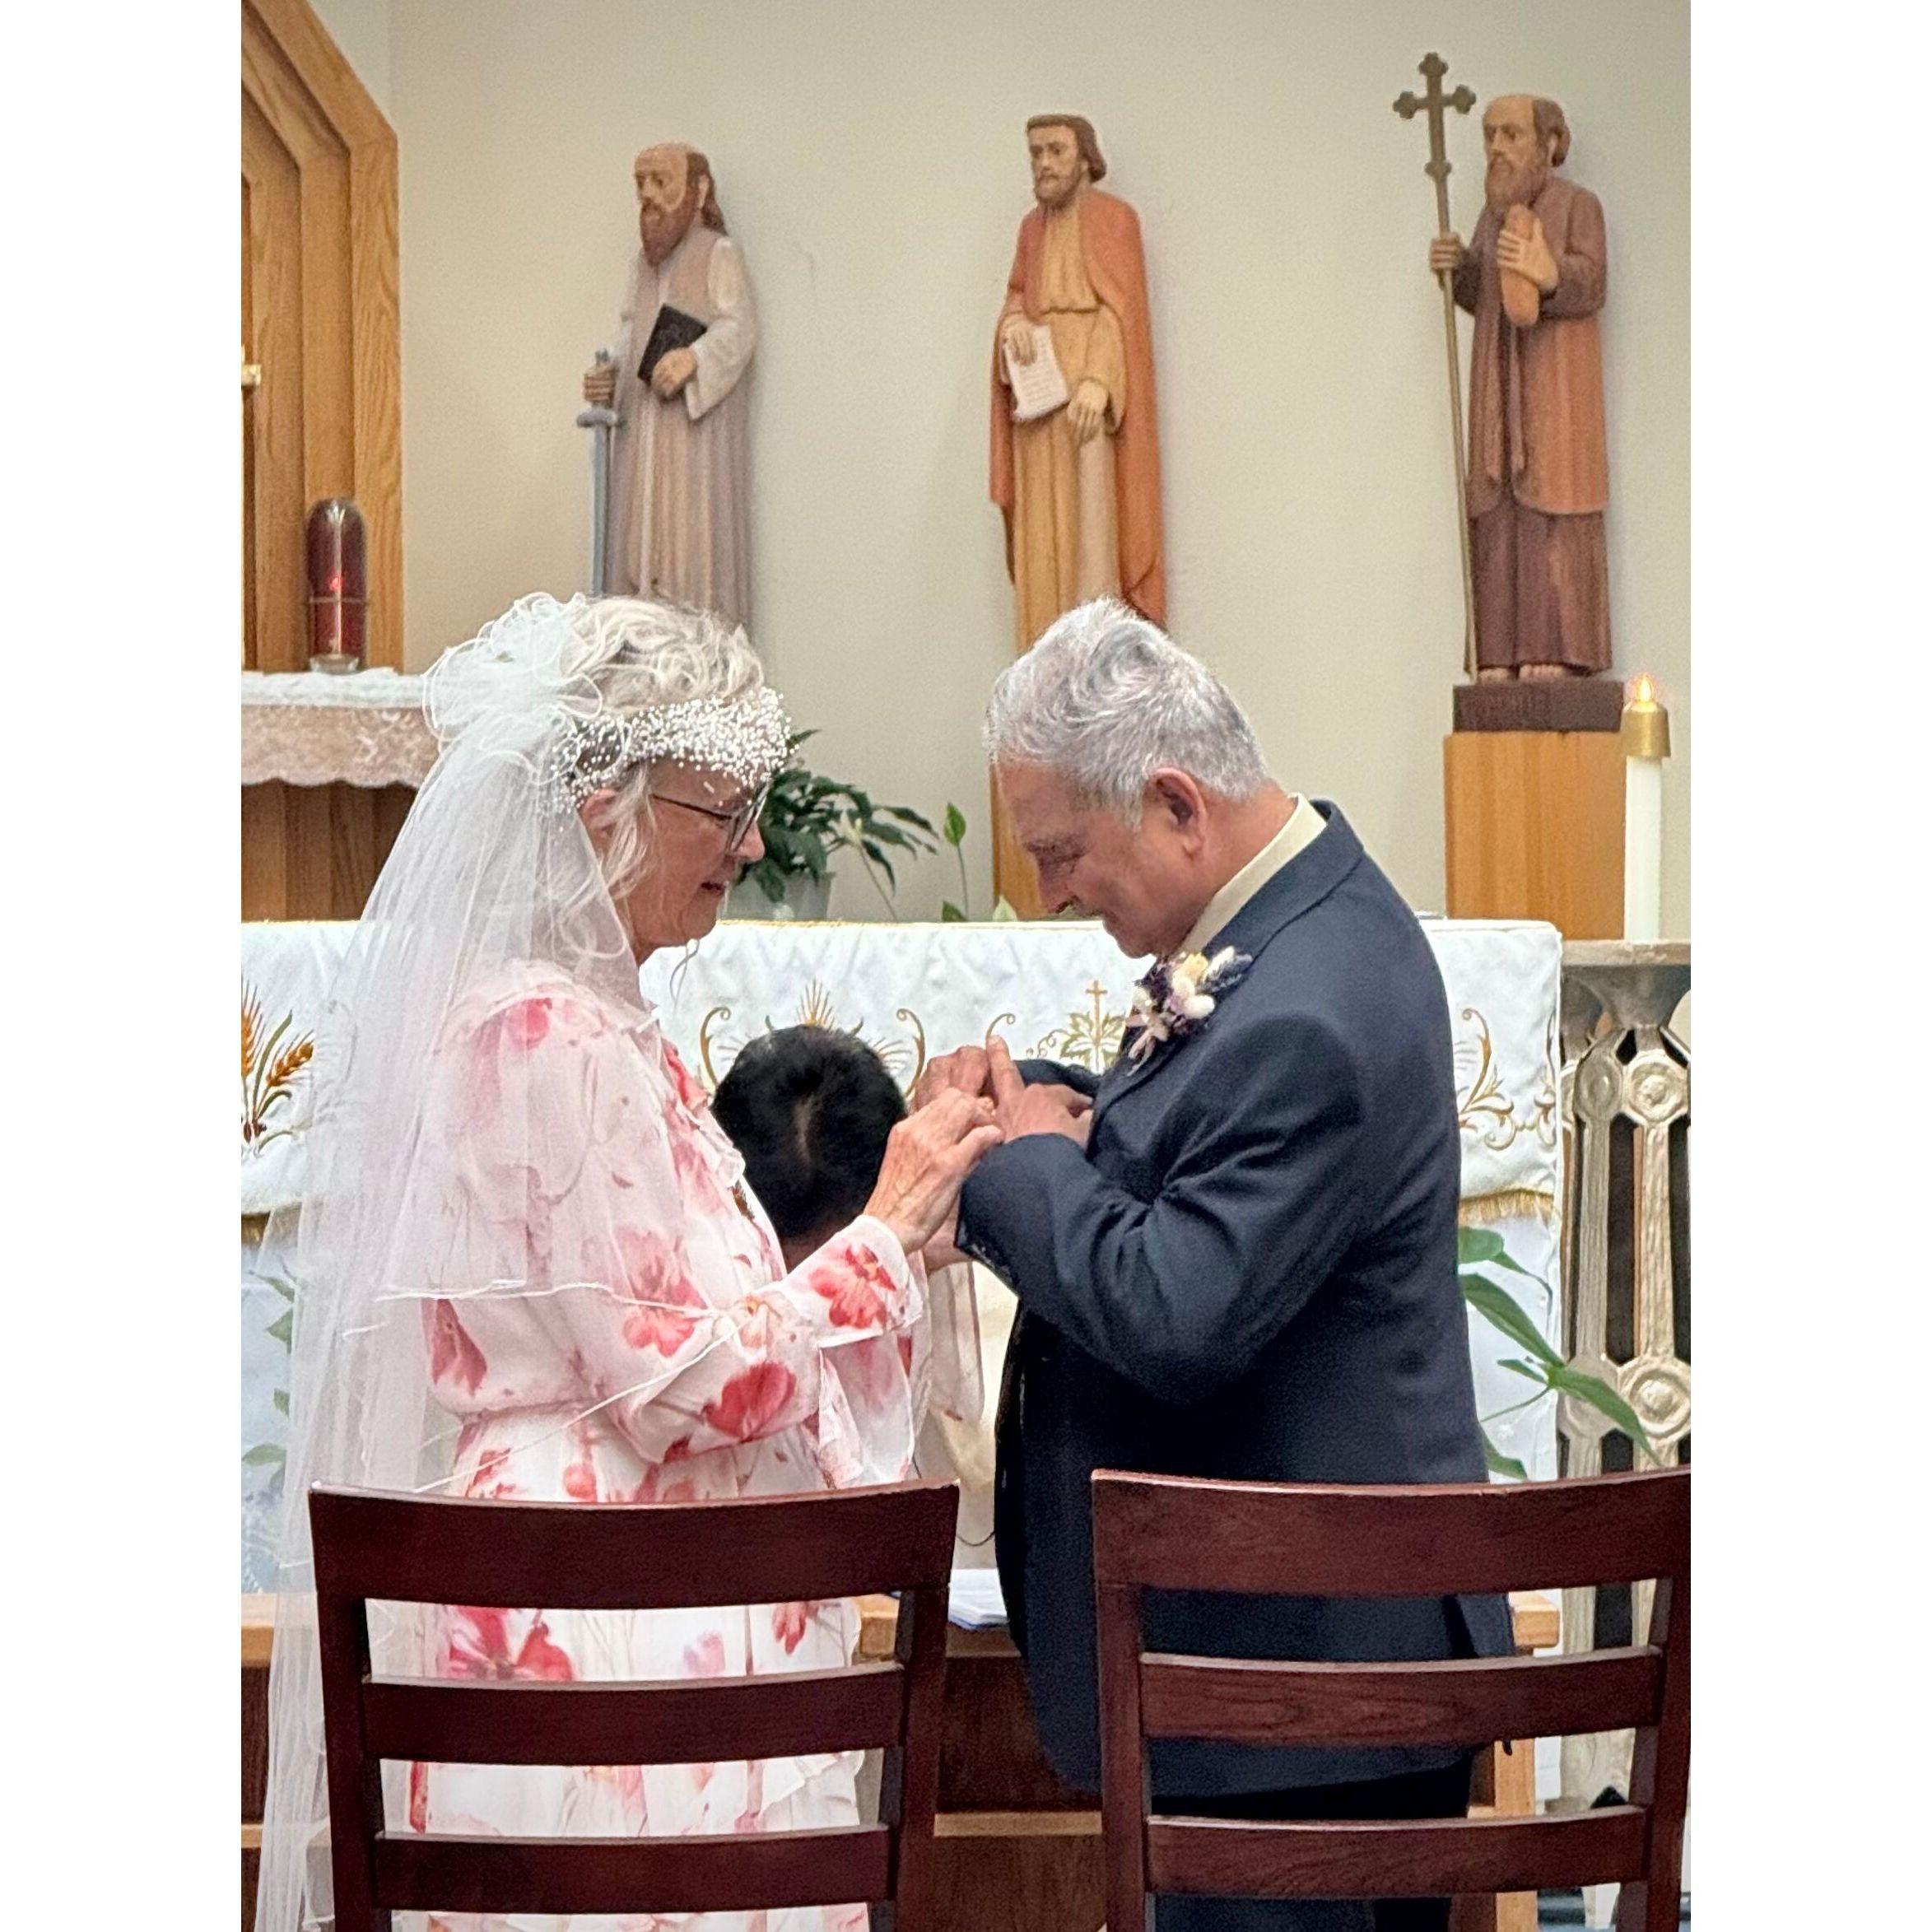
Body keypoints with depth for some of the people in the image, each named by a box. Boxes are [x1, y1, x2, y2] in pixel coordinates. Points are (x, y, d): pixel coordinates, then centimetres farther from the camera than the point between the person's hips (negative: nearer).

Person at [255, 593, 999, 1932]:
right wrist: (888, 1230, -8)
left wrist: (904, 1208, 11)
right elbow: (677, 1382, -17)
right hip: (610, 1632, -10)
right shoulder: (546, 1037, -16)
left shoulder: (579, 1018, 15)